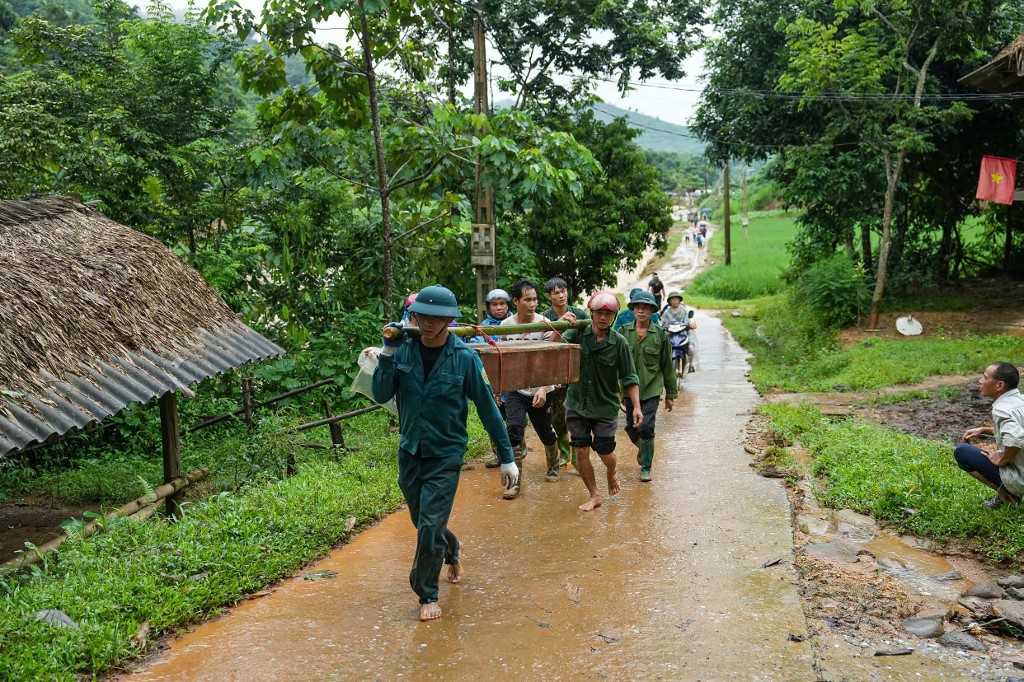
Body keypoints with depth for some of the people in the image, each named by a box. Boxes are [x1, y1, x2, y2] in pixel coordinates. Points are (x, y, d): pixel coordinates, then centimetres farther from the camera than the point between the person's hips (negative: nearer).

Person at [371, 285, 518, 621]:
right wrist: (388, 353, -22)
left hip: (446, 455, -4)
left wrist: (507, 457, -4)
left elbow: (488, 409, -7)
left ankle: (428, 595, 13)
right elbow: (381, 395, -11)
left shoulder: (464, 358, -13)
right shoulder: (404, 350, -6)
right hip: (409, 452, 4)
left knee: (429, 527, -8)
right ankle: (453, 551, 50)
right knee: (425, 523, 18)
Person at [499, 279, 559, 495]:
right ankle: (515, 481, -7)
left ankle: (553, 467, 41)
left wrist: (543, 389, -23)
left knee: (546, 433, 12)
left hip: (539, 389, -1)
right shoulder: (505, 325, -2)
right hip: (514, 388, 1)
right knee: (514, 430, -14)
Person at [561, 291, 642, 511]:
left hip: (605, 406, -1)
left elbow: (629, 378, -4)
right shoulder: (578, 333, -5)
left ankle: (611, 474, 37)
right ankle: (594, 495, 20)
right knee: (581, 452, 2)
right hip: (577, 404, 1)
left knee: (605, 452, 1)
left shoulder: (619, 342, -7)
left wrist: (636, 406, -10)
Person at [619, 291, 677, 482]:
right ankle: (643, 448, 43)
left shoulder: (661, 335, -1)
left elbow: (667, 366, 5)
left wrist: (670, 394, 7)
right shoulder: (624, 332, 0)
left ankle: (646, 468, 6)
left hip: (651, 389, -2)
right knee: (631, 428, 11)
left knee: (646, 428, -9)